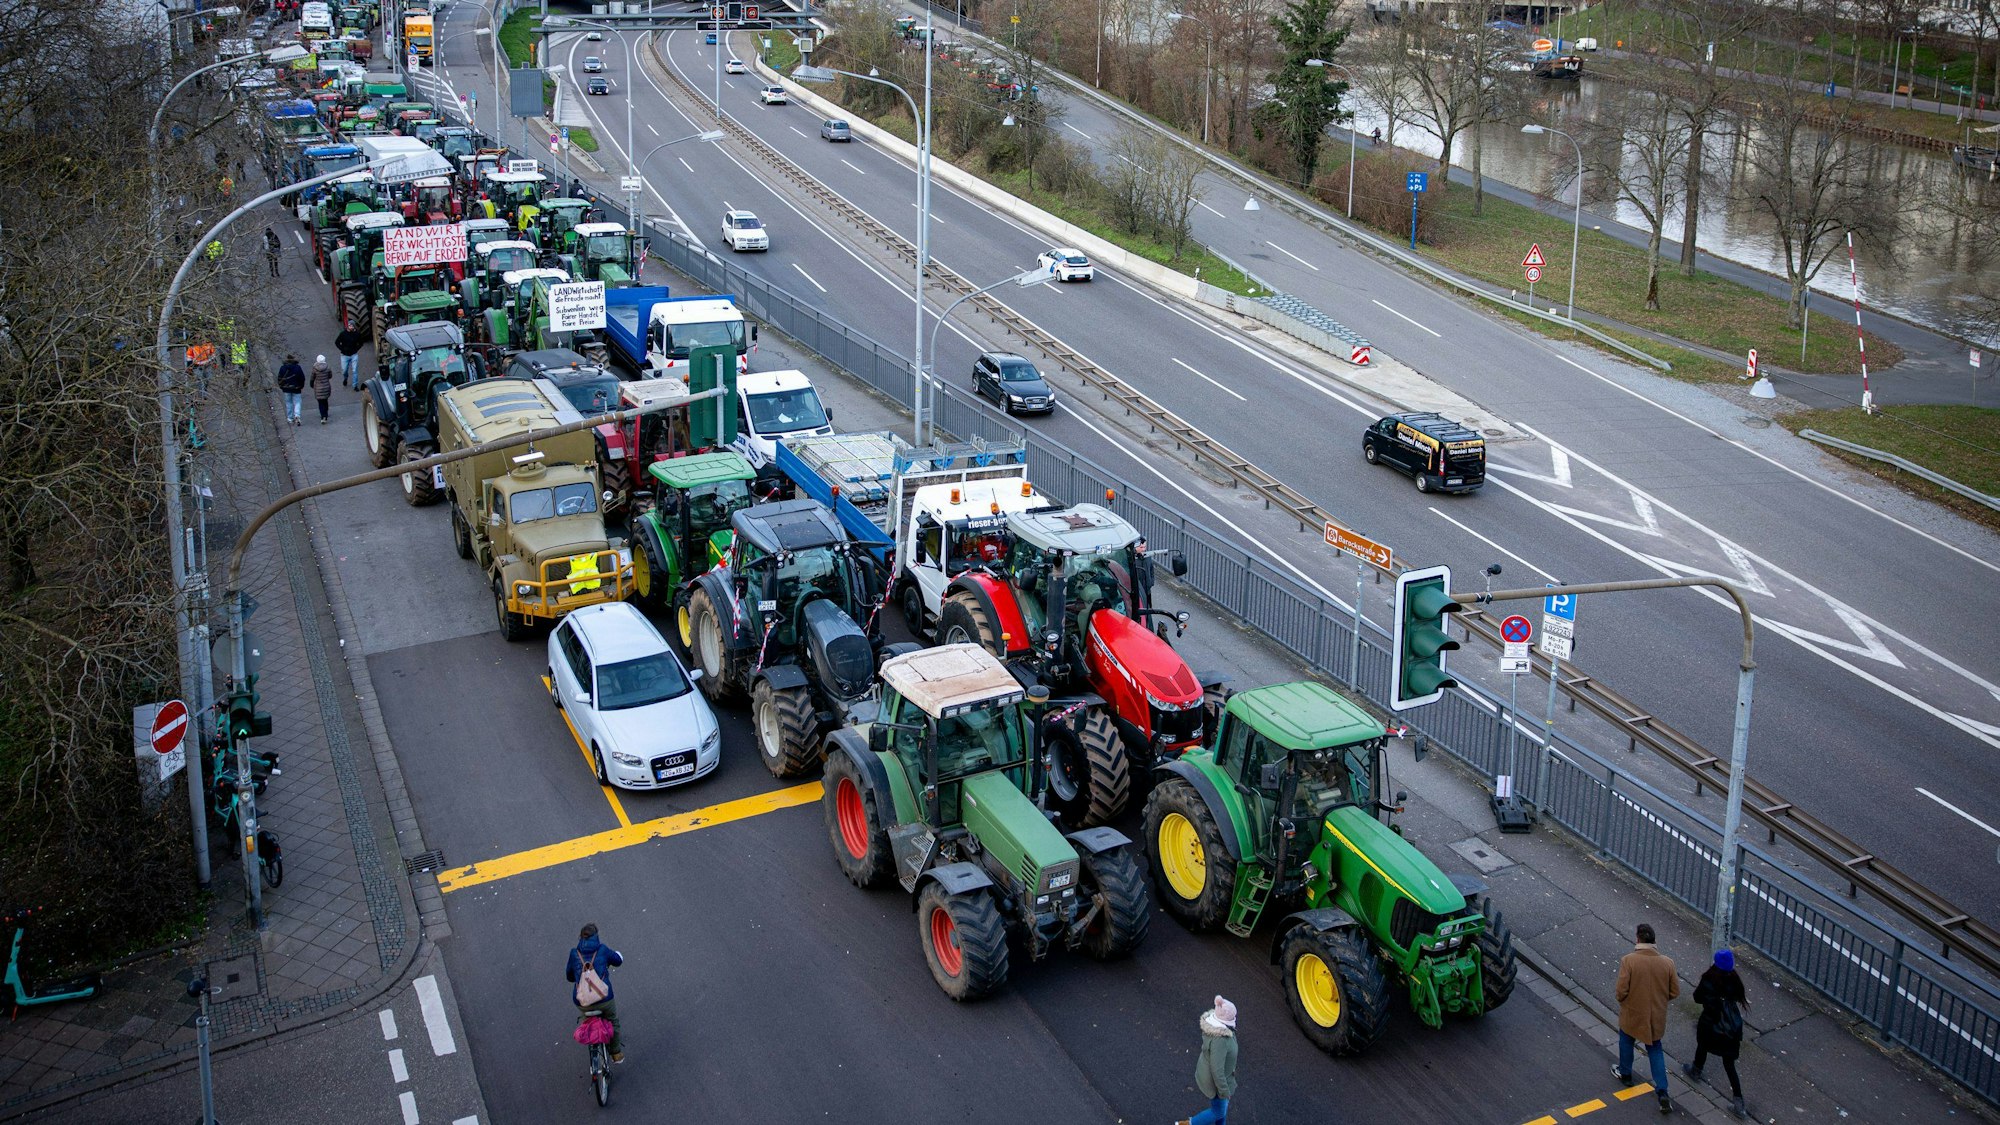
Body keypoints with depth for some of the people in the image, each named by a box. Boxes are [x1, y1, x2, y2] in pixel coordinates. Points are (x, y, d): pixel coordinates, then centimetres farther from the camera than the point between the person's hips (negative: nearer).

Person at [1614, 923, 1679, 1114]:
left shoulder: (1629, 960, -23)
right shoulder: (1667, 962, -12)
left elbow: (1622, 990, -20)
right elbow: (1675, 991, -4)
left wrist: (1622, 1001, 2)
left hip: (1632, 1013, -2)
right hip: (1656, 1016, 2)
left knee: (1626, 1041, 26)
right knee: (1655, 1049, 19)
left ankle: (1625, 1074, 48)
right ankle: (1662, 1093, 11)